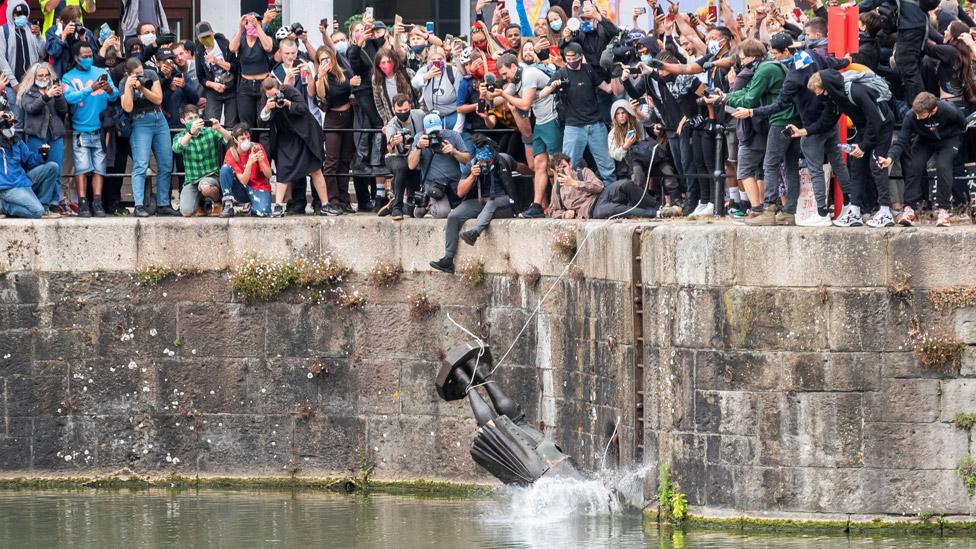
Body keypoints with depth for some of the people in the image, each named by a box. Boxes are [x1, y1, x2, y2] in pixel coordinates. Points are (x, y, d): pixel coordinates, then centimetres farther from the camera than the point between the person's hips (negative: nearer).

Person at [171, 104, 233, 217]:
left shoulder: (210, 132, 1)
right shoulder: (180, 136, 4)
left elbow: (230, 141, -12)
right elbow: (177, 148, -20)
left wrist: (219, 129, -31)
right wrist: (191, 132, -36)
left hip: (211, 176, -2)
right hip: (191, 181, 2)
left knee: (205, 188, -39)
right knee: (186, 213, -19)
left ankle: (218, 201, -2)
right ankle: (202, 203, 18)